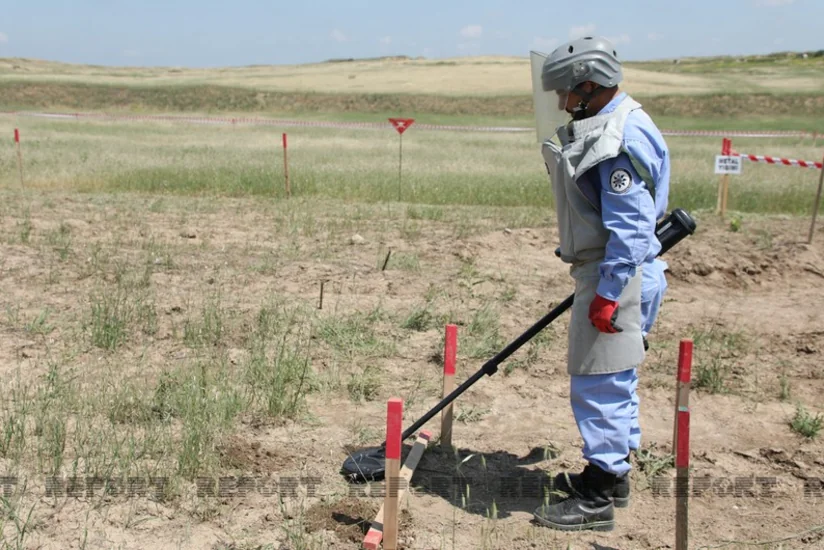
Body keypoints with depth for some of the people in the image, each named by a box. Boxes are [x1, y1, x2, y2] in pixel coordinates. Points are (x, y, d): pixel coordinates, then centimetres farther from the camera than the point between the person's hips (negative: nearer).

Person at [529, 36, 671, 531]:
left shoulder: (620, 138, -20)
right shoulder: (603, 126, 13)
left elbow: (629, 227, -24)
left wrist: (608, 294, -23)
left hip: (618, 275, -11)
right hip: (607, 270, 11)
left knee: (598, 383, -4)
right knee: (615, 379, 19)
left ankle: (599, 499, 6)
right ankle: (611, 474, 34)